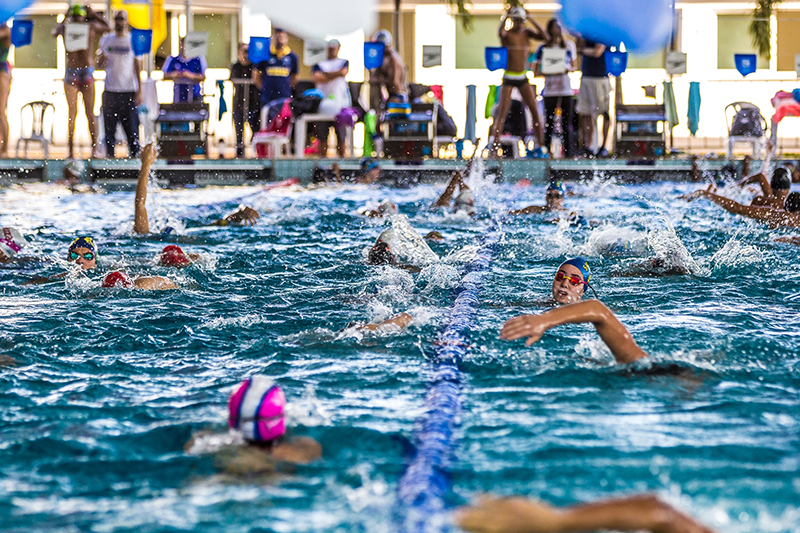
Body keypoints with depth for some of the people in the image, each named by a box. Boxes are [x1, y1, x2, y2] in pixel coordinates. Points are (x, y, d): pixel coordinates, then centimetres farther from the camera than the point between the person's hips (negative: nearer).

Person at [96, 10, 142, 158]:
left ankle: (134, 155, 4)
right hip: (110, 91, 2)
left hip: (129, 91, -2)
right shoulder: (106, 39, 11)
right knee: (109, 129, 1)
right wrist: (101, 61, -10)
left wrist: (139, 91, -4)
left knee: (132, 128, -2)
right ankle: (109, 156, 7)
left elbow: (138, 67, 3)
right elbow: (99, 64, 16)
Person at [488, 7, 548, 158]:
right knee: (502, 112, -10)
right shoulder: (507, 34, -8)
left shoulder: (526, 32, 6)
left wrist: (531, 19, -9)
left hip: (523, 77, 5)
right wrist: (506, 16, -37)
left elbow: (544, 36, -8)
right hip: (508, 77, -5)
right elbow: (500, 32, -32)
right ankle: (494, 141, -10)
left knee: (535, 111, 2)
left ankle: (541, 146, 7)